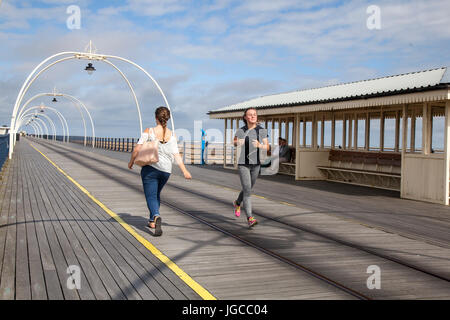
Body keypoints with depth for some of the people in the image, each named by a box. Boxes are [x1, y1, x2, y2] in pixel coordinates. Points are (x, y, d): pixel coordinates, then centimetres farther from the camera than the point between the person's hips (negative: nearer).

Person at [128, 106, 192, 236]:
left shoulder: (148, 131, -8)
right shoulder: (171, 135, -1)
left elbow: (137, 149, -9)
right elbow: (176, 155, -8)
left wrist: (131, 162, 7)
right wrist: (184, 171, -8)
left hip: (150, 168, -4)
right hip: (166, 170, 4)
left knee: (151, 196, -2)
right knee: (156, 194, 24)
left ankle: (156, 217, -31)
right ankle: (152, 221, 31)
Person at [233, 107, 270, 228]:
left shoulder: (262, 130, -3)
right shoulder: (241, 131, -7)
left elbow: (267, 147, -5)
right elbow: (234, 142, 9)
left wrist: (260, 145, -28)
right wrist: (237, 143, -16)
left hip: (256, 164, 4)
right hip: (243, 164, -4)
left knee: (248, 189, 20)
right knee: (247, 191, -15)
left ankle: (237, 203, 51)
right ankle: (250, 218, -15)